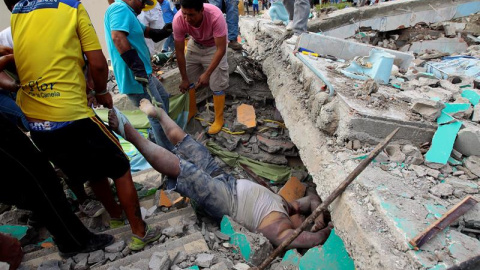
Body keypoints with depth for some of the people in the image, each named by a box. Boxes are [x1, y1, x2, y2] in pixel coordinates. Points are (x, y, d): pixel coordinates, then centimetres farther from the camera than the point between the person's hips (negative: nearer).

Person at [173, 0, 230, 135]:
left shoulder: (215, 16, -40)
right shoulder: (178, 20, -30)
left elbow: (221, 49, -34)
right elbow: (179, 51, -19)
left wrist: (207, 73, -38)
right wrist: (184, 78, -15)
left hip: (214, 47, -3)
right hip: (195, 45, 4)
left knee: (217, 85, -6)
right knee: (188, 80, 8)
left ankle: (219, 119, 11)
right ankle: (191, 110, 32)